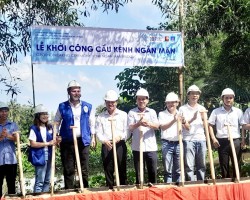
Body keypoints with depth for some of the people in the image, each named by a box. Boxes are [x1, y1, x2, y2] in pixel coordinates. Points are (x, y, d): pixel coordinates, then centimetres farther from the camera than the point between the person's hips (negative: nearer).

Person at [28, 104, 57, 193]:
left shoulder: (50, 128, 11)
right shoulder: (34, 129, -8)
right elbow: (32, 144, -15)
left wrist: (56, 141, -3)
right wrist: (48, 143, -17)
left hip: (49, 157, 7)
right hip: (40, 157, -7)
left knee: (47, 181, 13)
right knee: (39, 181, -5)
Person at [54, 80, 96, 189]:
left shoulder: (88, 106, 6)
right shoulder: (62, 107, 2)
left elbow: (92, 123, 11)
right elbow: (56, 123, 8)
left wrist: (93, 137, 4)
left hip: (83, 141, 1)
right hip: (67, 142, -1)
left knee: (84, 169, 5)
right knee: (68, 169, 4)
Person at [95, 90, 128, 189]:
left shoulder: (123, 115, 7)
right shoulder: (101, 117, 10)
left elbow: (127, 131, 1)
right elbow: (98, 133, 4)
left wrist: (120, 137, -19)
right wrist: (105, 141, -15)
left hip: (120, 145, -1)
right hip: (106, 146, 1)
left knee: (122, 170, 0)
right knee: (108, 171, 3)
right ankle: (109, 189, 11)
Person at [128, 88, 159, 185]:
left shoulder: (152, 112, 10)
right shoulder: (132, 112, 4)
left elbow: (157, 126, -2)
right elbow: (130, 128, -7)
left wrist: (149, 124, -25)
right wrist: (138, 123, -29)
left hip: (151, 147, 1)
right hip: (137, 147, -1)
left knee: (153, 171, 4)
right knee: (138, 172, 4)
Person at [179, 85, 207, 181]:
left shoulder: (202, 108, 14)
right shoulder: (183, 109, 2)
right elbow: (184, 125, -5)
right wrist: (193, 119, -20)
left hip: (201, 139, 4)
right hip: (188, 140, -4)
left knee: (201, 165, 6)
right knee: (189, 166, -5)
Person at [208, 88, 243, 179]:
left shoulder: (238, 111, 6)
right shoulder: (216, 111, 5)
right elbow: (210, 125, 7)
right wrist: (213, 138, -4)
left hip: (235, 141, 0)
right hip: (222, 141, 0)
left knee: (236, 164, 3)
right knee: (223, 165, 5)